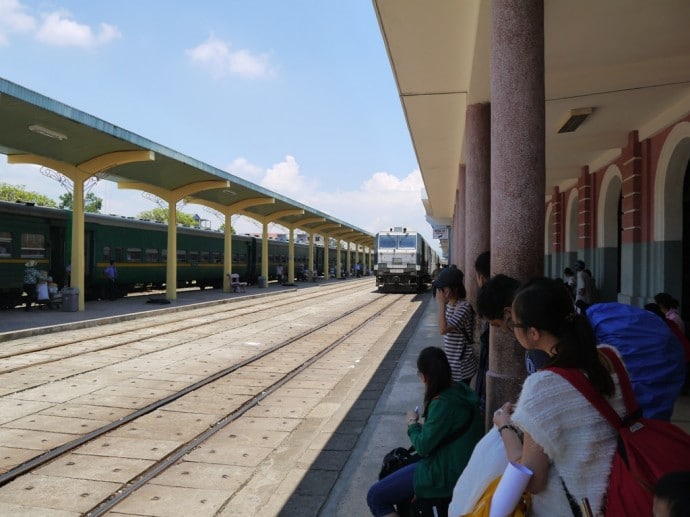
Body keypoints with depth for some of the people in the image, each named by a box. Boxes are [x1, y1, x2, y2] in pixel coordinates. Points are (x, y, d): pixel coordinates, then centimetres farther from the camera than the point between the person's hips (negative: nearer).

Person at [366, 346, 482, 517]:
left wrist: (412, 423, -4)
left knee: (375, 496, -5)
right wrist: (422, 427, 2)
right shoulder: (460, 389, -1)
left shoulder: (443, 403, -28)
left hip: (447, 474, -9)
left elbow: (423, 446, -19)